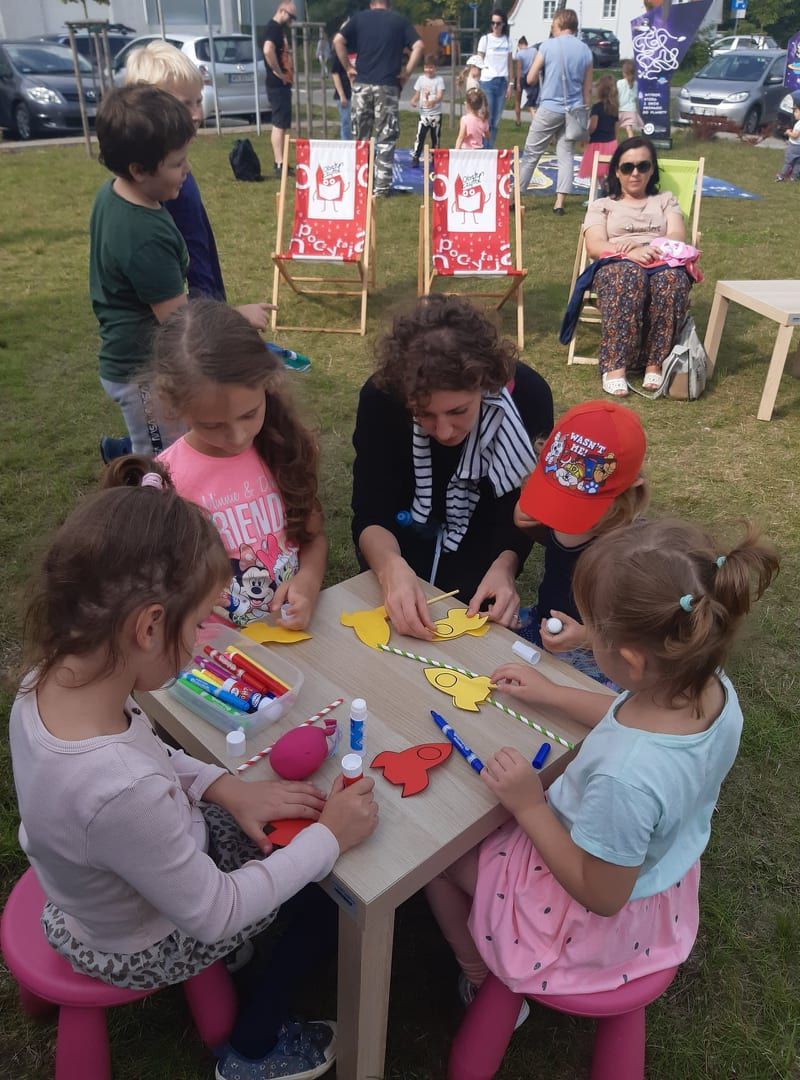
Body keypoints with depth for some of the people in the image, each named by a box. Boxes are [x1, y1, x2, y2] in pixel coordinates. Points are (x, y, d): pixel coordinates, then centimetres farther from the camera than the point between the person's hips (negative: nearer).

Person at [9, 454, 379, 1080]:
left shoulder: (54, 678, -22)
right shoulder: (121, 792, -45)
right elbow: (214, 913, -27)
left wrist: (226, 788, -9)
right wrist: (329, 838, -19)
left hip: (106, 881, 6)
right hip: (140, 948, -6)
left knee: (269, 831, 21)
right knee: (331, 891, 11)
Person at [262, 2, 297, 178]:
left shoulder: (279, 28, 18)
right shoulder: (273, 27, -13)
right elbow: (268, 51, -31)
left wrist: (288, 73, 14)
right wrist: (279, 73, -22)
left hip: (282, 85, 10)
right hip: (278, 85, -10)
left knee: (282, 125, 12)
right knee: (279, 124, -10)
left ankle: (280, 163, 18)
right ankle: (279, 165, -10)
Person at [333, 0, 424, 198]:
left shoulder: (358, 18, 9)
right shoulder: (399, 20, 7)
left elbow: (338, 40, -1)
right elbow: (418, 46, -3)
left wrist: (348, 67, 5)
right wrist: (407, 72, 1)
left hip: (362, 84, 1)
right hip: (388, 85, -1)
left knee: (361, 138, 10)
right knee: (385, 140, 2)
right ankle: (382, 187, -1)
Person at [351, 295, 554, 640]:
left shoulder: (527, 395, -29)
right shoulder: (381, 397, -31)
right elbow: (370, 514, -29)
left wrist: (505, 565, -40)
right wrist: (392, 567, -51)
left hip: (482, 531, 0)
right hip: (406, 527, 0)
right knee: (399, 625, -10)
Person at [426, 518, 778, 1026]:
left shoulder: (625, 777, -46)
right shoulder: (714, 688, -23)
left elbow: (602, 896, -27)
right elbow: (634, 715, 1)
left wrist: (530, 806, -23)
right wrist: (554, 695, 4)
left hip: (590, 919, -7)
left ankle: (481, 982, 35)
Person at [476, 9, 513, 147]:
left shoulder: (507, 40, 9)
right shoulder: (485, 39, 1)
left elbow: (510, 63, 12)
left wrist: (511, 83, 6)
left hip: (502, 82, 4)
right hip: (487, 82, -4)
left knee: (496, 120, 4)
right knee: (487, 119, -9)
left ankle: (490, 149, 10)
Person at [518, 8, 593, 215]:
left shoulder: (547, 46, -6)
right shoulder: (585, 50, 6)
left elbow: (530, 79, -3)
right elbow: (587, 89, 9)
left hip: (550, 108, -3)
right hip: (573, 111, 3)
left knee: (531, 154, 4)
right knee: (566, 156, 7)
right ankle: (560, 203, 1)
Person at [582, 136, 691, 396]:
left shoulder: (665, 200, 29)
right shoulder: (601, 205, 24)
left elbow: (678, 236, 9)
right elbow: (594, 246, 4)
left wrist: (641, 245, -13)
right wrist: (630, 252, -18)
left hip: (664, 264, 2)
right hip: (617, 267, -1)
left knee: (672, 278, -37)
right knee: (629, 274, -40)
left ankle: (655, 365, -36)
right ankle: (615, 366, -45)